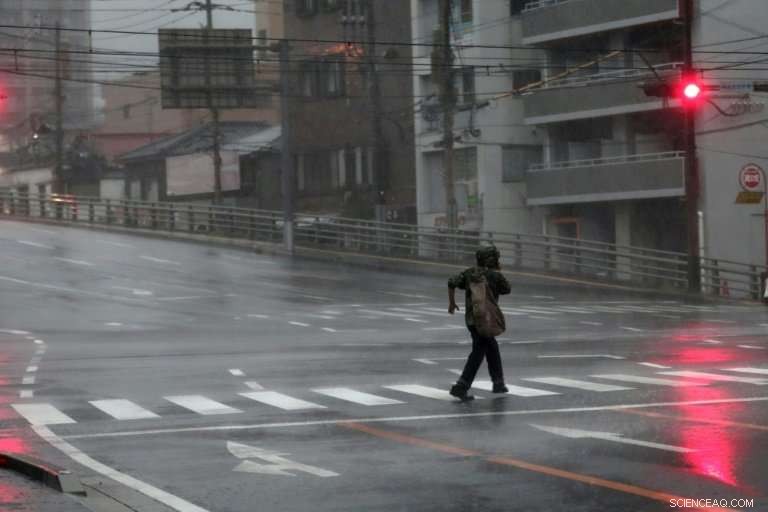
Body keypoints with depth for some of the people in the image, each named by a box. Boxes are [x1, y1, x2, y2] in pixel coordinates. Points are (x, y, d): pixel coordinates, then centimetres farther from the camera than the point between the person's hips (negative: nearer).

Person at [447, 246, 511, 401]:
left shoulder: (470, 272, 5)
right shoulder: (496, 275, -7)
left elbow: (452, 282, -4)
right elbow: (506, 289, 10)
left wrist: (451, 302, 7)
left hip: (470, 318, 7)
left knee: (492, 347, 22)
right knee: (478, 353, -7)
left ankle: (498, 382, 29)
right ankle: (461, 387, -17)